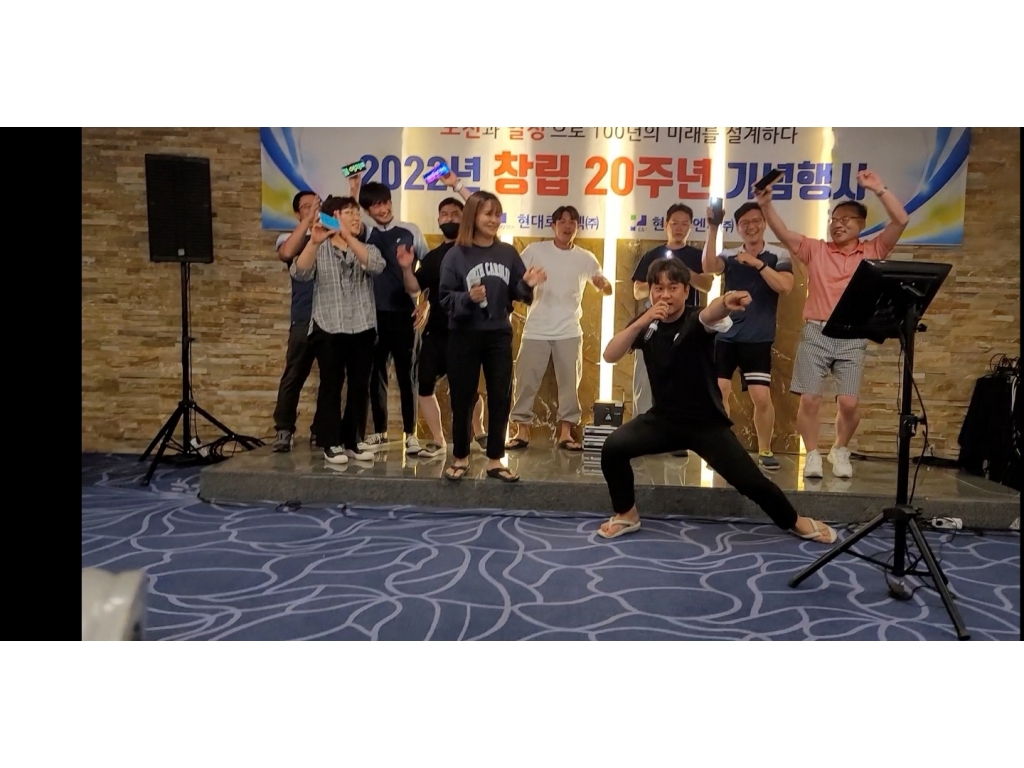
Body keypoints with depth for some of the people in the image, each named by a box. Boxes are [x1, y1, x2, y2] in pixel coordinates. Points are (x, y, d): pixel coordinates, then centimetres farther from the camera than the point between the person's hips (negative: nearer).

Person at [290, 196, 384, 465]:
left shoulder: (366, 248, 10)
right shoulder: (319, 249, 5)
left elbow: (377, 266, -14)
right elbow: (299, 273, -14)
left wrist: (348, 237, -22)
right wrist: (314, 241, -27)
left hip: (362, 328, 3)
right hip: (329, 328, -3)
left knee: (360, 386, 5)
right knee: (331, 384, -1)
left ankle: (352, 441, 16)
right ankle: (331, 443, 7)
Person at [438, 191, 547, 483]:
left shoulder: (508, 253, 3)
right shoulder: (456, 255, -6)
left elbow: (516, 295, 5)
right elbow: (445, 298, -9)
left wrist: (528, 285, -15)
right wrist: (468, 298, -26)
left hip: (499, 336, 3)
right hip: (464, 337, -3)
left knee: (500, 398, 6)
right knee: (462, 399, 7)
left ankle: (494, 460, 19)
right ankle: (460, 457, 23)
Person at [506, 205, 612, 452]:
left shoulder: (586, 258, 4)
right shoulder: (535, 250, -2)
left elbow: (607, 290, 8)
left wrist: (603, 284, -14)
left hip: (569, 332, 2)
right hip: (536, 330, -2)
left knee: (569, 382, 5)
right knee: (526, 381, 2)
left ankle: (565, 433, 16)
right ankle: (522, 431, 12)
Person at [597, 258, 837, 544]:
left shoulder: (695, 320, -16)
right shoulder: (646, 324, -4)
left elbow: (710, 314, -43)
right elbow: (609, 356, -16)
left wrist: (725, 302, -67)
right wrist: (640, 323, -29)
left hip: (707, 423, -3)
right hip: (664, 418, 3)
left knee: (750, 481, -5)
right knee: (613, 448, -17)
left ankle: (795, 521, 26)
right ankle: (627, 515, 7)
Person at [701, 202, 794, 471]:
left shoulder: (779, 255, 1)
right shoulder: (729, 256, 6)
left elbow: (785, 286, -14)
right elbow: (709, 268, -15)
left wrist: (757, 263, -17)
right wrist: (713, 230, -20)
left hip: (758, 338, -2)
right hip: (725, 335, 2)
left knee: (762, 397, -5)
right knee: (718, 392, -2)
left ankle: (765, 451, 15)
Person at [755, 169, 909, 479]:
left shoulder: (873, 251, 10)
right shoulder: (815, 249, 11)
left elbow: (901, 221, -1)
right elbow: (783, 233, 0)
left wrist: (879, 189, -6)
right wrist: (766, 205, -14)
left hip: (853, 337, 0)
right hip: (816, 333, 0)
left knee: (848, 403, -4)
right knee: (809, 400, -4)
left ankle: (840, 452, 21)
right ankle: (812, 455, 12)